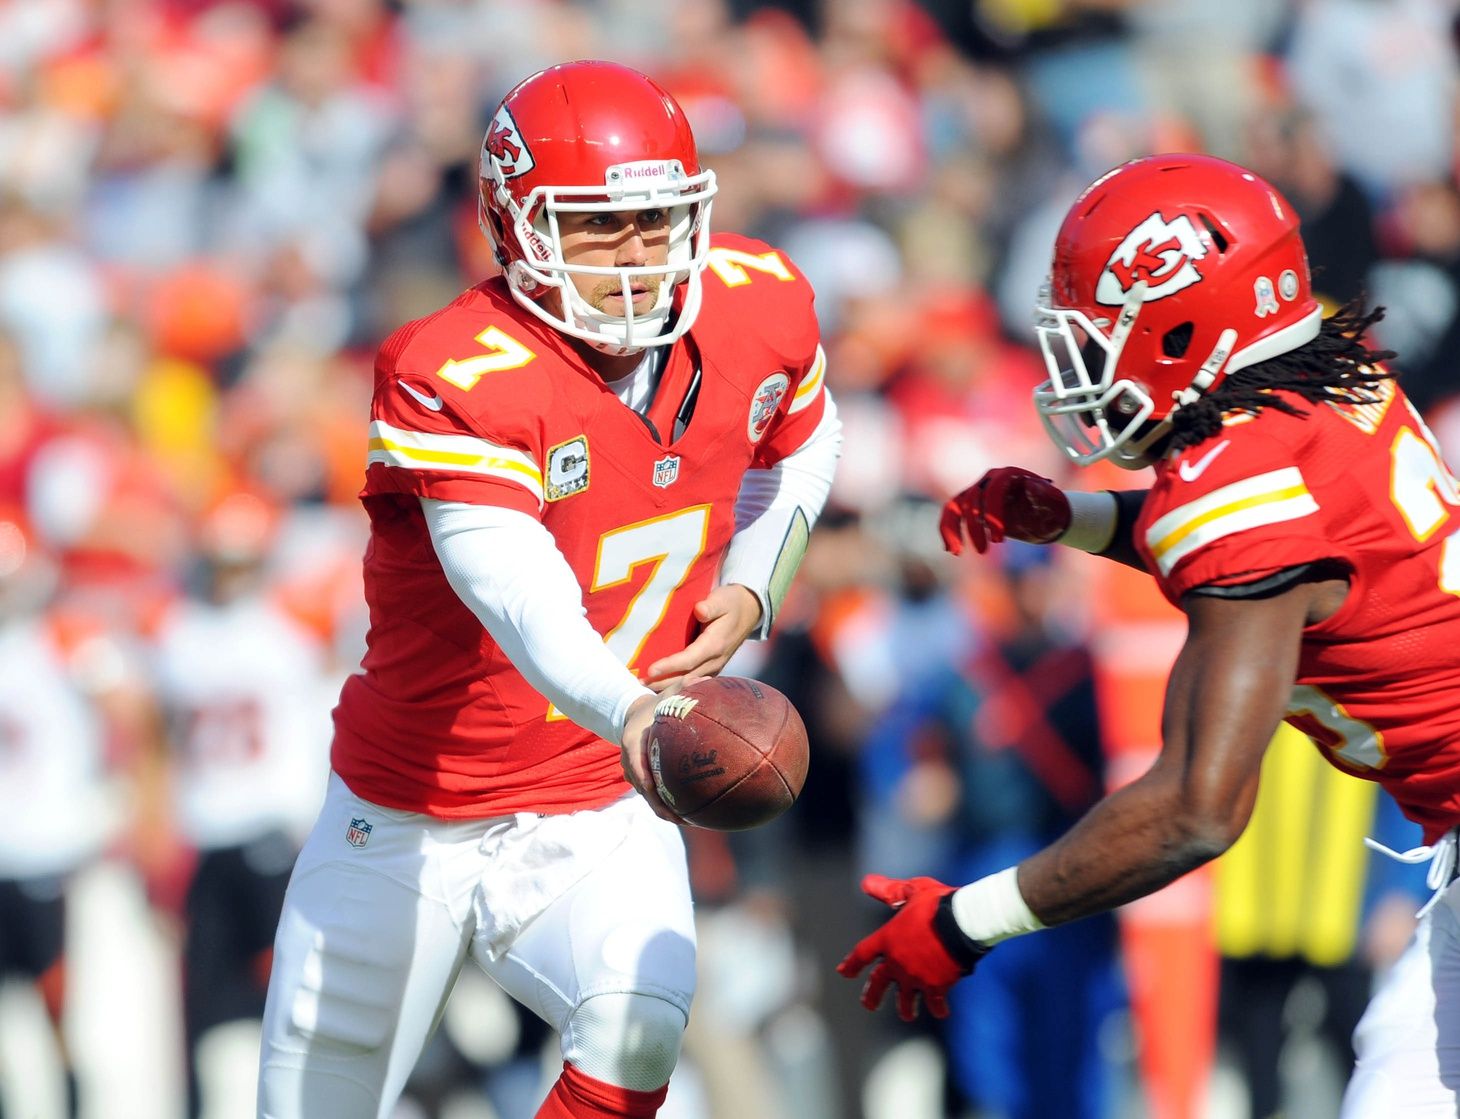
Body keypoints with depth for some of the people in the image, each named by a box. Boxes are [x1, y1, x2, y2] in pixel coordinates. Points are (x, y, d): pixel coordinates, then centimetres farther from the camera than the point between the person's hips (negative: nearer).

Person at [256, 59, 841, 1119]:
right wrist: (627, 709, -59)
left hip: (600, 826, 2)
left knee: (637, 1028, -30)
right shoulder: (454, 375, -25)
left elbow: (800, 442, 18)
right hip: (406, 829, -2)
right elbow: (509, 582, -41)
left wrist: (748, 588, -1)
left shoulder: (756, 307, -7)